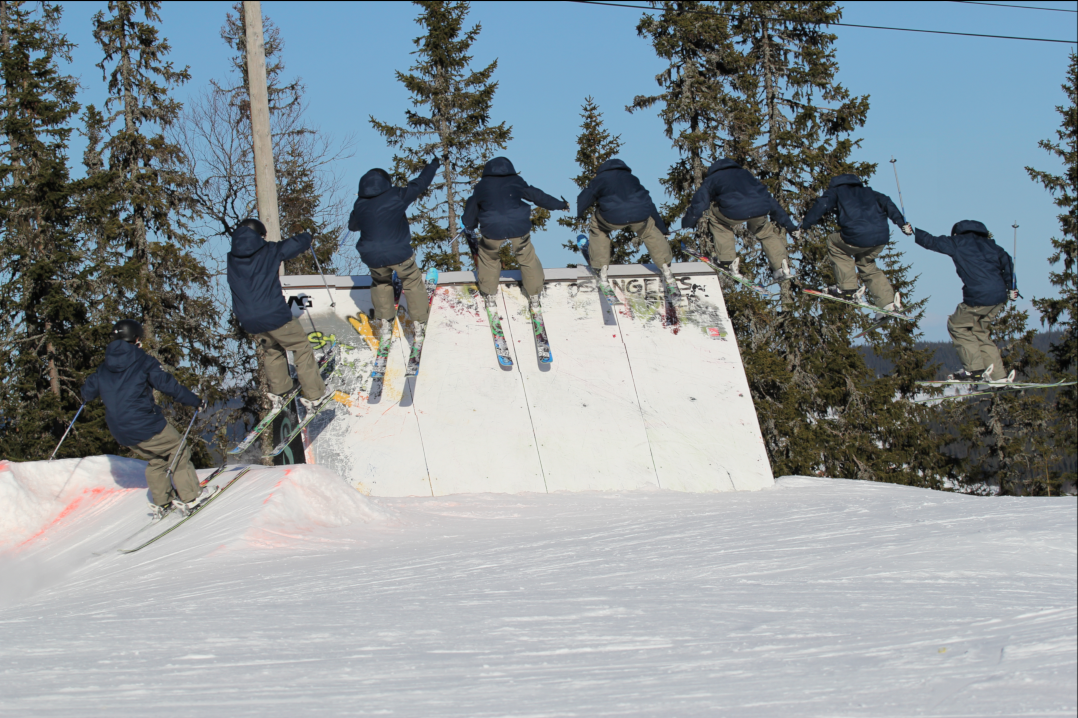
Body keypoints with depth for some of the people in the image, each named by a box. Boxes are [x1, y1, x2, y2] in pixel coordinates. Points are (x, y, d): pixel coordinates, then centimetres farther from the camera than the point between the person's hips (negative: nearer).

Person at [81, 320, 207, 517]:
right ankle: (189, 497, 8)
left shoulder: (104, 368, 10)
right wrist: (195, 401, -1)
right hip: (146, 425, -6)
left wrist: (86, 396, 45)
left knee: (156, 459, 25)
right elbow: (168, 385, -9)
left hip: (121, 434, 6)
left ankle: (162, 503, 23)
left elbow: (88, 392, 19)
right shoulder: (144, 362, -6)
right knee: (178, 452, 10)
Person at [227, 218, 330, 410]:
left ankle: (279, 392, 32)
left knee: (271, 350, 29)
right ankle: (314, 394, 12)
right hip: (274, 314, -5)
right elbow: (298, 244, 7)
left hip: (248, 320, 5)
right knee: (301, 347, 11)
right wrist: (305, 237, 30)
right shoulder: (268, 251, -3)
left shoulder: (232, 259, 7)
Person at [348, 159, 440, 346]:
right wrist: (432, 166, 17)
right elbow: (419, 184, 1)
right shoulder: (396, 196, -11)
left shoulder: (360, 205, -3)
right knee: (413, 283, 19)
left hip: (373, 257, 3)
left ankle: (385, 324, 27)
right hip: (399, 254, -2)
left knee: (381, 284, 29)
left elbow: (353, 225, 15)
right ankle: (419, 324, 20)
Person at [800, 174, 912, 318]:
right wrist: (902, 223, 13)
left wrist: (803, 226, 6)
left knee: (834, 242, 24)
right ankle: (888, 302, 18)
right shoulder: (867, 192, 35)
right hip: (882, 238, 6)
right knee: (867, 264, 31)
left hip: (857, 238, -6)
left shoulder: (835, 191, 22)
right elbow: (886, 203, 21)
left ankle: (848, 288, 16)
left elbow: (821, 206, 5)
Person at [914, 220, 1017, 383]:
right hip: (1000, 298, 7)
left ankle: (974, 369, 3)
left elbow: (931, 241, 9)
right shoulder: (988, 243, 22)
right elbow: (1006, 260, 14)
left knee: (957, 325, 13)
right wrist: (1011, 288, 15)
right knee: (980, 332, 20)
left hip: (978, 297, -7)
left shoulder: (957, 243, 8)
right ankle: (997, 374, 13)